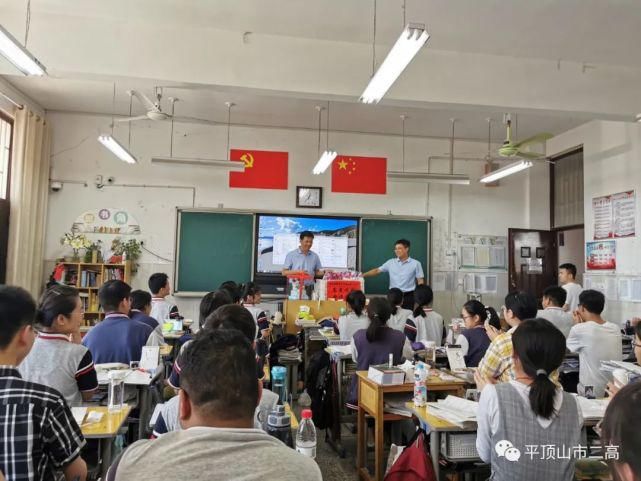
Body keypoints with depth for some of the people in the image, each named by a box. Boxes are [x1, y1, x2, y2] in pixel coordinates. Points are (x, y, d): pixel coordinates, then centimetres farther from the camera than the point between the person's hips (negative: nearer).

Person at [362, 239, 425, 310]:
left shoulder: (416, 263, 0)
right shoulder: (391, 262, 6)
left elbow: (420, 281, 0)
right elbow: (377, 271, 6)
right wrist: (363, 275, -7)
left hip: (408, 296, -2)